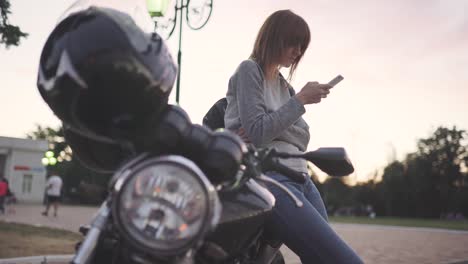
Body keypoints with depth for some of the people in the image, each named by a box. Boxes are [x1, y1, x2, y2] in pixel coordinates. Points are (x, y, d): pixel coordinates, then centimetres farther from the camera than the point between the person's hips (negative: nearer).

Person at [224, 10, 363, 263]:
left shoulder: (284, 85, 24)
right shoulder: (248, 70, 1)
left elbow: (302, 139, 13)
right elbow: (258, 133, -12)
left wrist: (266, 130, -7)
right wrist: (301, 100, -7)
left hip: (299, 179, 8)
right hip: (268, 178, -8)